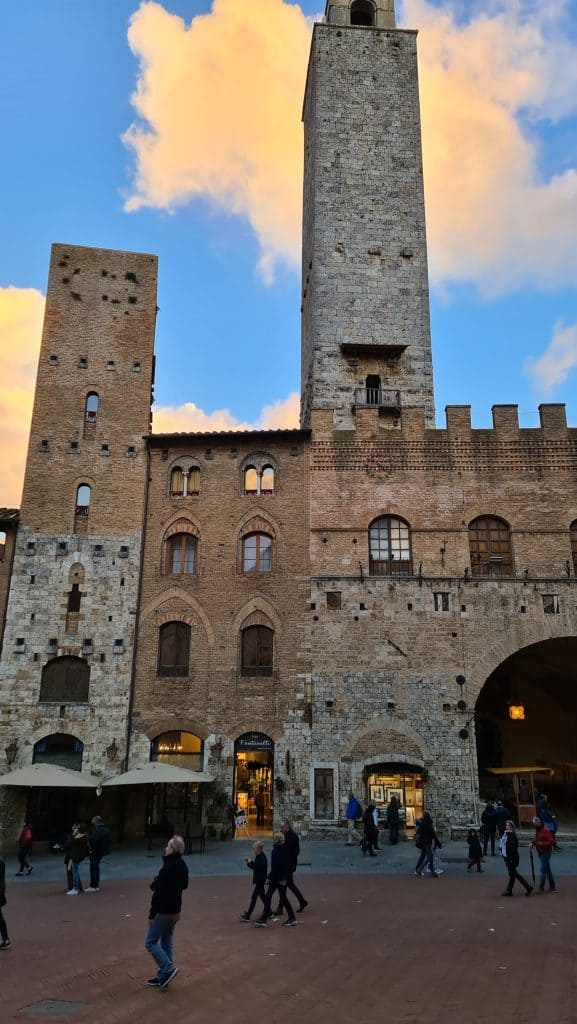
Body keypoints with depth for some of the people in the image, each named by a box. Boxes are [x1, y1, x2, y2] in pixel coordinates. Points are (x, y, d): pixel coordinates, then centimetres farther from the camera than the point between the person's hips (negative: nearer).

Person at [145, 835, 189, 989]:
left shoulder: (167, 868, -25)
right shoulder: (182, 866, 2)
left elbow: (159, 893, -24)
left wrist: (151, 915, -14)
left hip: (164, 912, -8)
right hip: (175, 911, 9)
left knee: (150, 942, 4)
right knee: (166, 943, 16)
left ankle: (169, 968, -2)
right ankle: (163, 976, 22)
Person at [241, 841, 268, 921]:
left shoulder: (262, 857, -19)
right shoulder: (258, 856, 9)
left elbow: (260, 867, -31)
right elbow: (255, 866, 13)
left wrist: (251, 862, -27)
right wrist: (249, 862, -3)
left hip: (261, 879, -10)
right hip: (258, 879, 10)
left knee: (254, 897, -7)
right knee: (262, 895, 18)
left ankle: (247, 916, -5)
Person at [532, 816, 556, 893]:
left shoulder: (546, 831, -19)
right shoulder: (537, 830, 9)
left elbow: (552, 841, -22)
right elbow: (536, 839, 22)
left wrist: (543, 844, -31)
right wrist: (533, 843, 2)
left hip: (546, 853, -9)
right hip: (540, 853, 9)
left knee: (543, 870, -4)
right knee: (548, 870, 14)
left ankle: (541, 888, 1)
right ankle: (553, 887, 22)